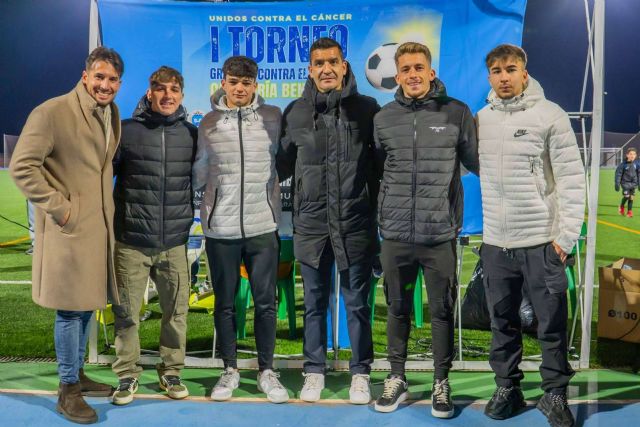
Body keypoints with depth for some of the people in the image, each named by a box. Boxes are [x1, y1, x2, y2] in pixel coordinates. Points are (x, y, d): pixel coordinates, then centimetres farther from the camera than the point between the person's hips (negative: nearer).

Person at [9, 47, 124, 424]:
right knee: (70, 308, 0)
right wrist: (60, 208, -16)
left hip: (100, 225, 7)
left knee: (87, 303, 17)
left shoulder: (113, 115, 10)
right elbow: (22, 167, -15)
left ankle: (78, 374, 33)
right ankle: (68, 390, 14)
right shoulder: (52, 112, -13)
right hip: (69, 227, -7)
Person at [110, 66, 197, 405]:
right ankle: (127, 375, 21)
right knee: (126, 312, 5)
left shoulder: (192, 135, 5)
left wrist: (190, 217, 13)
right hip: (130, 241, -1)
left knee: (176, 311, 8)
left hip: (174, 243, 2)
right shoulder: (127, 131, -1)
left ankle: (171, 372, 25)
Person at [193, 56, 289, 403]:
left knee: (265, 301, 6)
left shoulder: (273, 117, 1)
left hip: (263, 225, -1)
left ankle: (267, 371, 21)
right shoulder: (209, 123, 3)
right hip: (220, 227, 1)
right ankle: (230, 370, 25)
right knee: (225, 303, 10)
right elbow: (198, 175, 10)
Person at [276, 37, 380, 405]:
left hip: (356, 223, -1)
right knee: (315, 303, 12)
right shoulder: (295, 113, 5)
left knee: (357, 302, 8)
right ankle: (315, 371, 26)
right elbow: (283, 164, 13)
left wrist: (377, 208, 2)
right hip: (311, 223, 2)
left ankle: (360, 373, 23)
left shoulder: (367, 108, 1)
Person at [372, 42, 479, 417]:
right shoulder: (384, 118, 7)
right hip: (395, 235, 2)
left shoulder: (457, 113, 0)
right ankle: (396, 379, 28)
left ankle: (442, 383, 24)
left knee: (442, 310, 8)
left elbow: (476, 163, 6)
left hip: (440, 234, -2)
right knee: (397, 309, 13)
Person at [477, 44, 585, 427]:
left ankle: (556, 394, 20)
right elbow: (471, 167, 11)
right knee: (503, 321, 12)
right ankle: (507, 388, 27)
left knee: (553, 323, 4)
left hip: (541, 242, -3)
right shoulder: (481, 119, 8)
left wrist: (566, 235, -11)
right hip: (495, 242, 4)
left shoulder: (550, 115, -4)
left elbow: (572, 178, -6)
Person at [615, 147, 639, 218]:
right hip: (625, 182, -3)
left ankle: (629, 211, 15)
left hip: (633, 183, 3)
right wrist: (617, 184, -6)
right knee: (626, 196, -10)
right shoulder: (623, 164, -11)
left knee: (631, 197, 3)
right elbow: (618, 173, -6)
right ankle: (621, 207, 20)